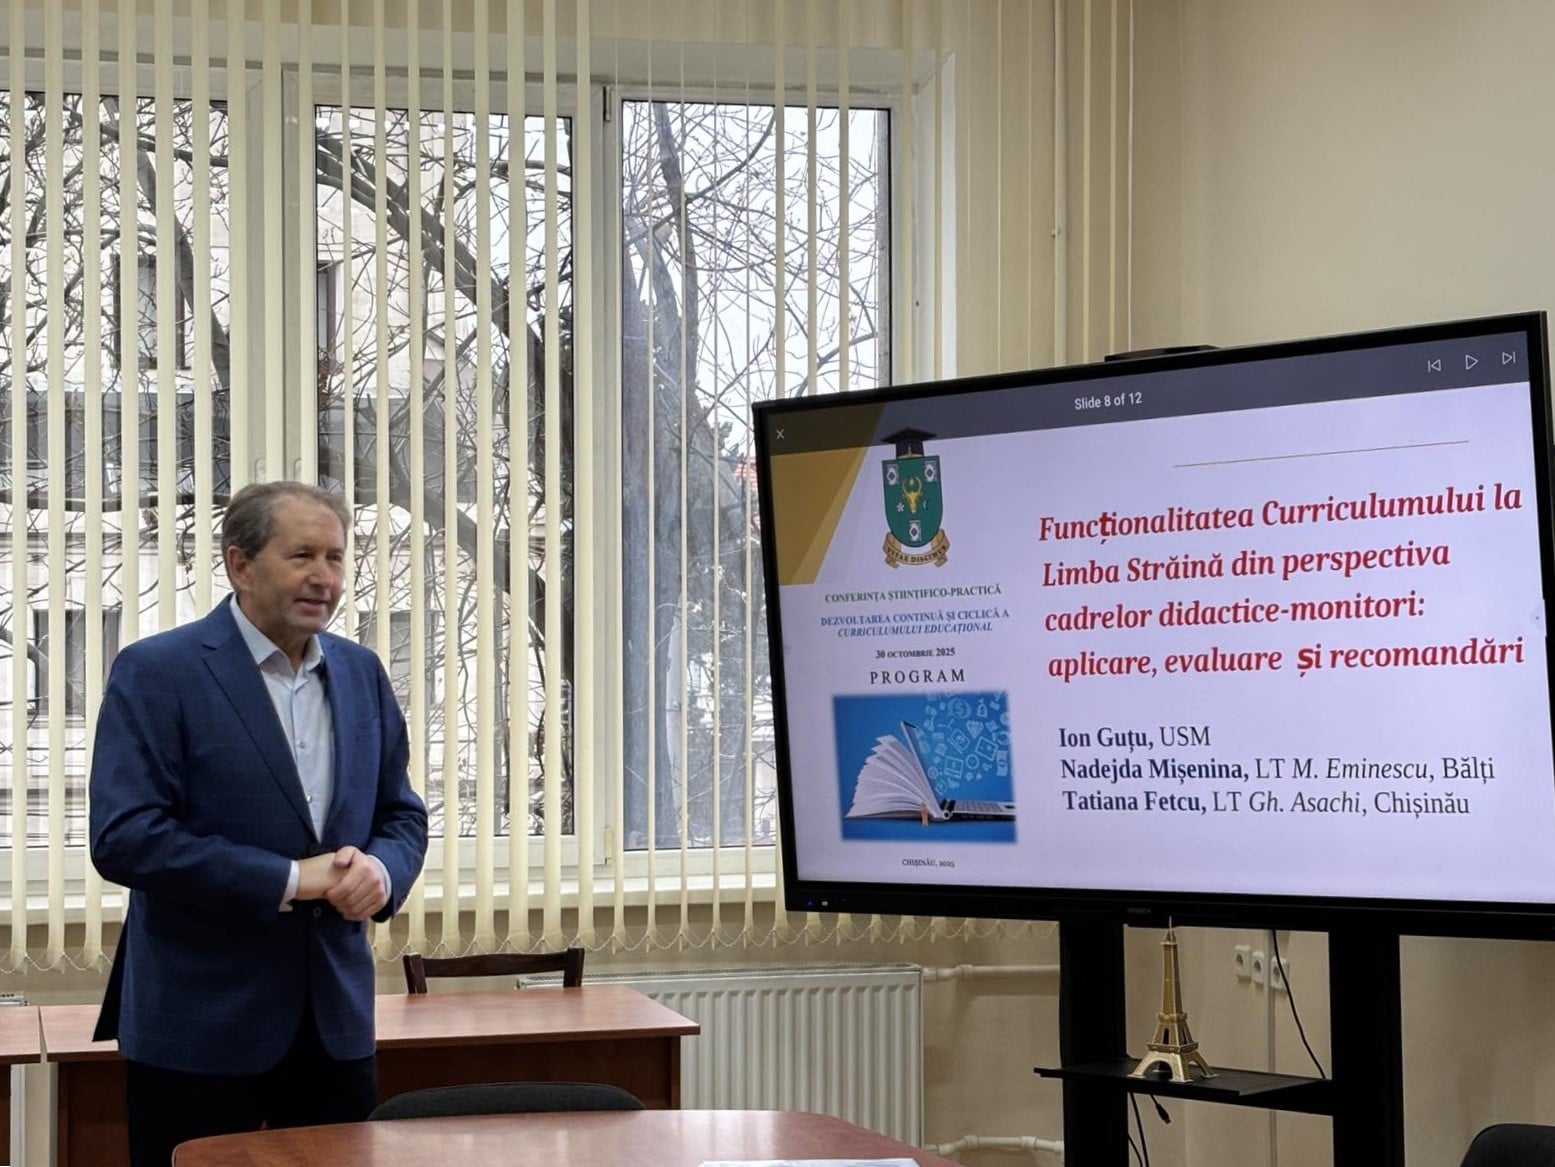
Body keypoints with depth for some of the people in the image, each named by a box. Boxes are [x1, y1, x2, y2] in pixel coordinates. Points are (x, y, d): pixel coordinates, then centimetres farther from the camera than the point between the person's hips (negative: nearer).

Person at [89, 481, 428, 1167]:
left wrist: (381, 870, -8)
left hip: (337, 1021, 5)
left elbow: (401, 813, 16)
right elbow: (124, 838, -16)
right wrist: (288, 880, -18)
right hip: (199, 1030, -5)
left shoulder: (361, 673, 10)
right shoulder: (155, 673, -8)